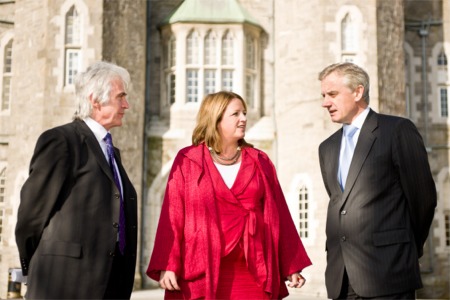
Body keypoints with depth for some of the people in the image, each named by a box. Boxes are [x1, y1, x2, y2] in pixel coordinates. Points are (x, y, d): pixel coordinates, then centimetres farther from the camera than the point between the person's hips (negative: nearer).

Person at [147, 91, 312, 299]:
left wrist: (292, 266, 6)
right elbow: (172, 217, -2)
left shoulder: (260, 162, 10)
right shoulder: (187, 161, 2)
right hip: (202, 273, -2)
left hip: (252, 274, 2)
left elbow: (278, 217, 9)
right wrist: (167, 265, -11)